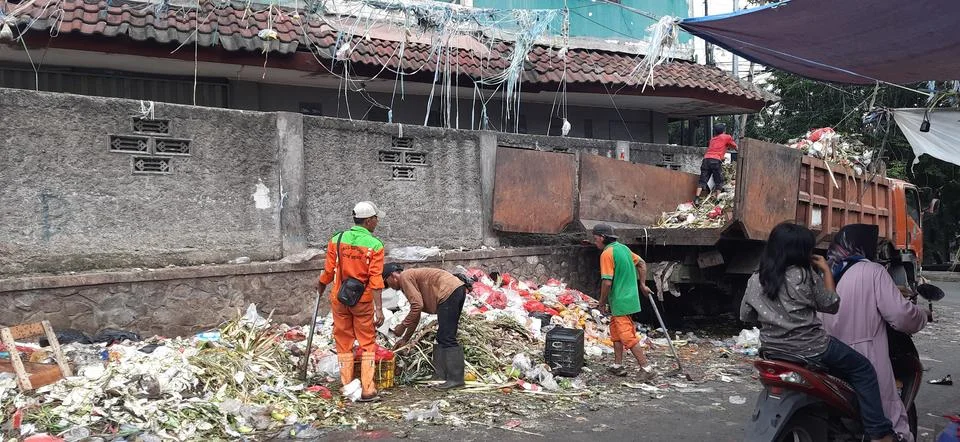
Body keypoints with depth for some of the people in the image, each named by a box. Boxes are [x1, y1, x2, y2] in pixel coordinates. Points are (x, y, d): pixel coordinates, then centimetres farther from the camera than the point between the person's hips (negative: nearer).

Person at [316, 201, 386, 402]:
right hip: (363, 300, -2)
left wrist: (320, 286, 22)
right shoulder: (375, 245, -11)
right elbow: (375, 279, -15)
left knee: (344, 343, 13)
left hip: (339, 298, 3)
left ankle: (347, 387, 18)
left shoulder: (336, 240, -3)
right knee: (367, 344, 8)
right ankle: (367, 390, 6)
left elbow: (328, 271, 1)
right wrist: (379, 308, -15)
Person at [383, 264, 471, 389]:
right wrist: (405, 339, 33)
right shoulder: (413, 276, 28)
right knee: (442, 338, 14)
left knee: (446, 338, -10)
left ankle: (456, 379, -10)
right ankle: (440, 376, 16)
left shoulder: (405, 277, -1)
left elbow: (417, 306, -10)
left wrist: (402, 326, 1)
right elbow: (415, 314, 32)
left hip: (449, 291, -10)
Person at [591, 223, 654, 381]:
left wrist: (602, 303, -11)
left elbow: (607, 282, -22)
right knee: (615, 330, 19)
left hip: (620, 301, -10)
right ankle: (618, 366, 24)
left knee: (628, 336, -5)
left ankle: (646, 368, -3)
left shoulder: (607, 253, -18)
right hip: (630, 296, 10)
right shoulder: (623, 248, 10)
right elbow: (642, 264, 20)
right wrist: (642, 285, 22)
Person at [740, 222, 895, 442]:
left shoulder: (755, 281, 1)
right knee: (863, 369, 10)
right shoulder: (805, 275, -12)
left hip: (772, 350, 6)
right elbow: (832, 305, 1)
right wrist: (826, 271, 9)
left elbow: (745, 315, 10)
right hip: (810, 349, -6)